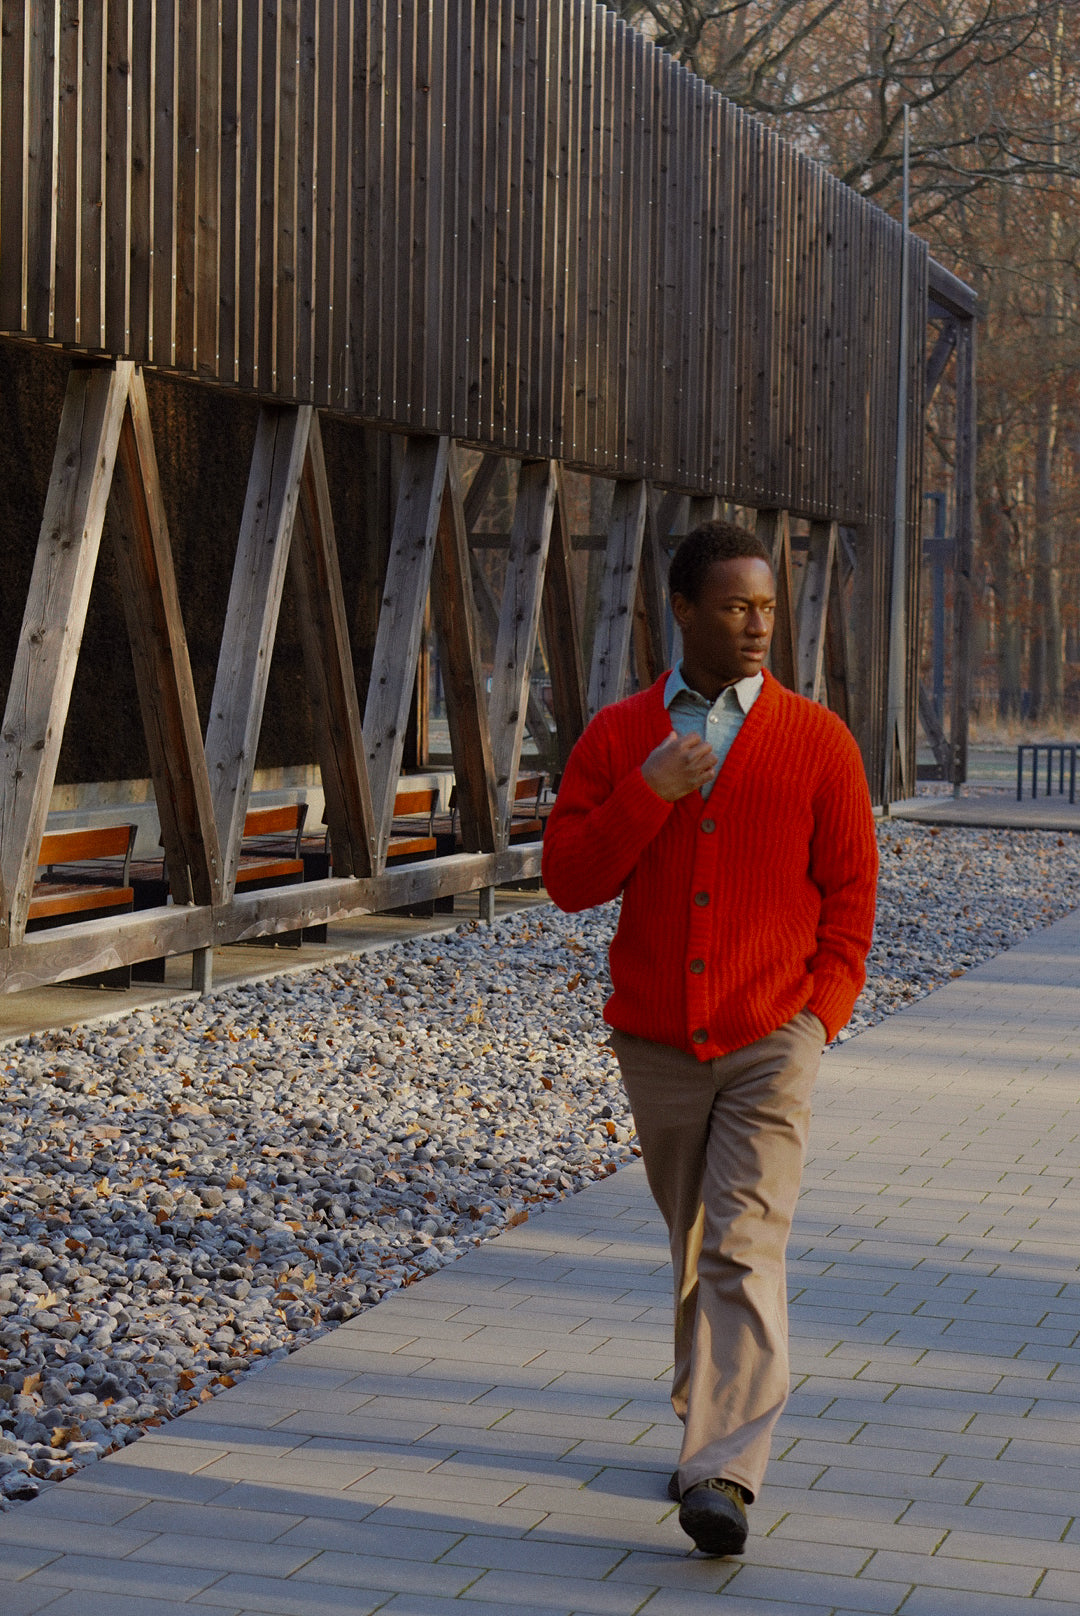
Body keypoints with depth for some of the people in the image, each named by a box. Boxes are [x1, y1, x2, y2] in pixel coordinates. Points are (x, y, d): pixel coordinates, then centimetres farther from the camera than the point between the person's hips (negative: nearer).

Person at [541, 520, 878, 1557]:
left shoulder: (816, 741, -1)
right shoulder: (618, 737, 3)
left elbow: (851, 890, 3)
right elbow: (567, 880, -2)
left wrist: (822, 1009, -7)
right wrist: (649, 795, -15)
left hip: (771, 1040, -3)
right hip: (656, 1037, 3)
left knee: (743, 1250, -14)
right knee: (693, 1249, 16)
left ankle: (720, 1478, -18)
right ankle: (711, 1426, 34)